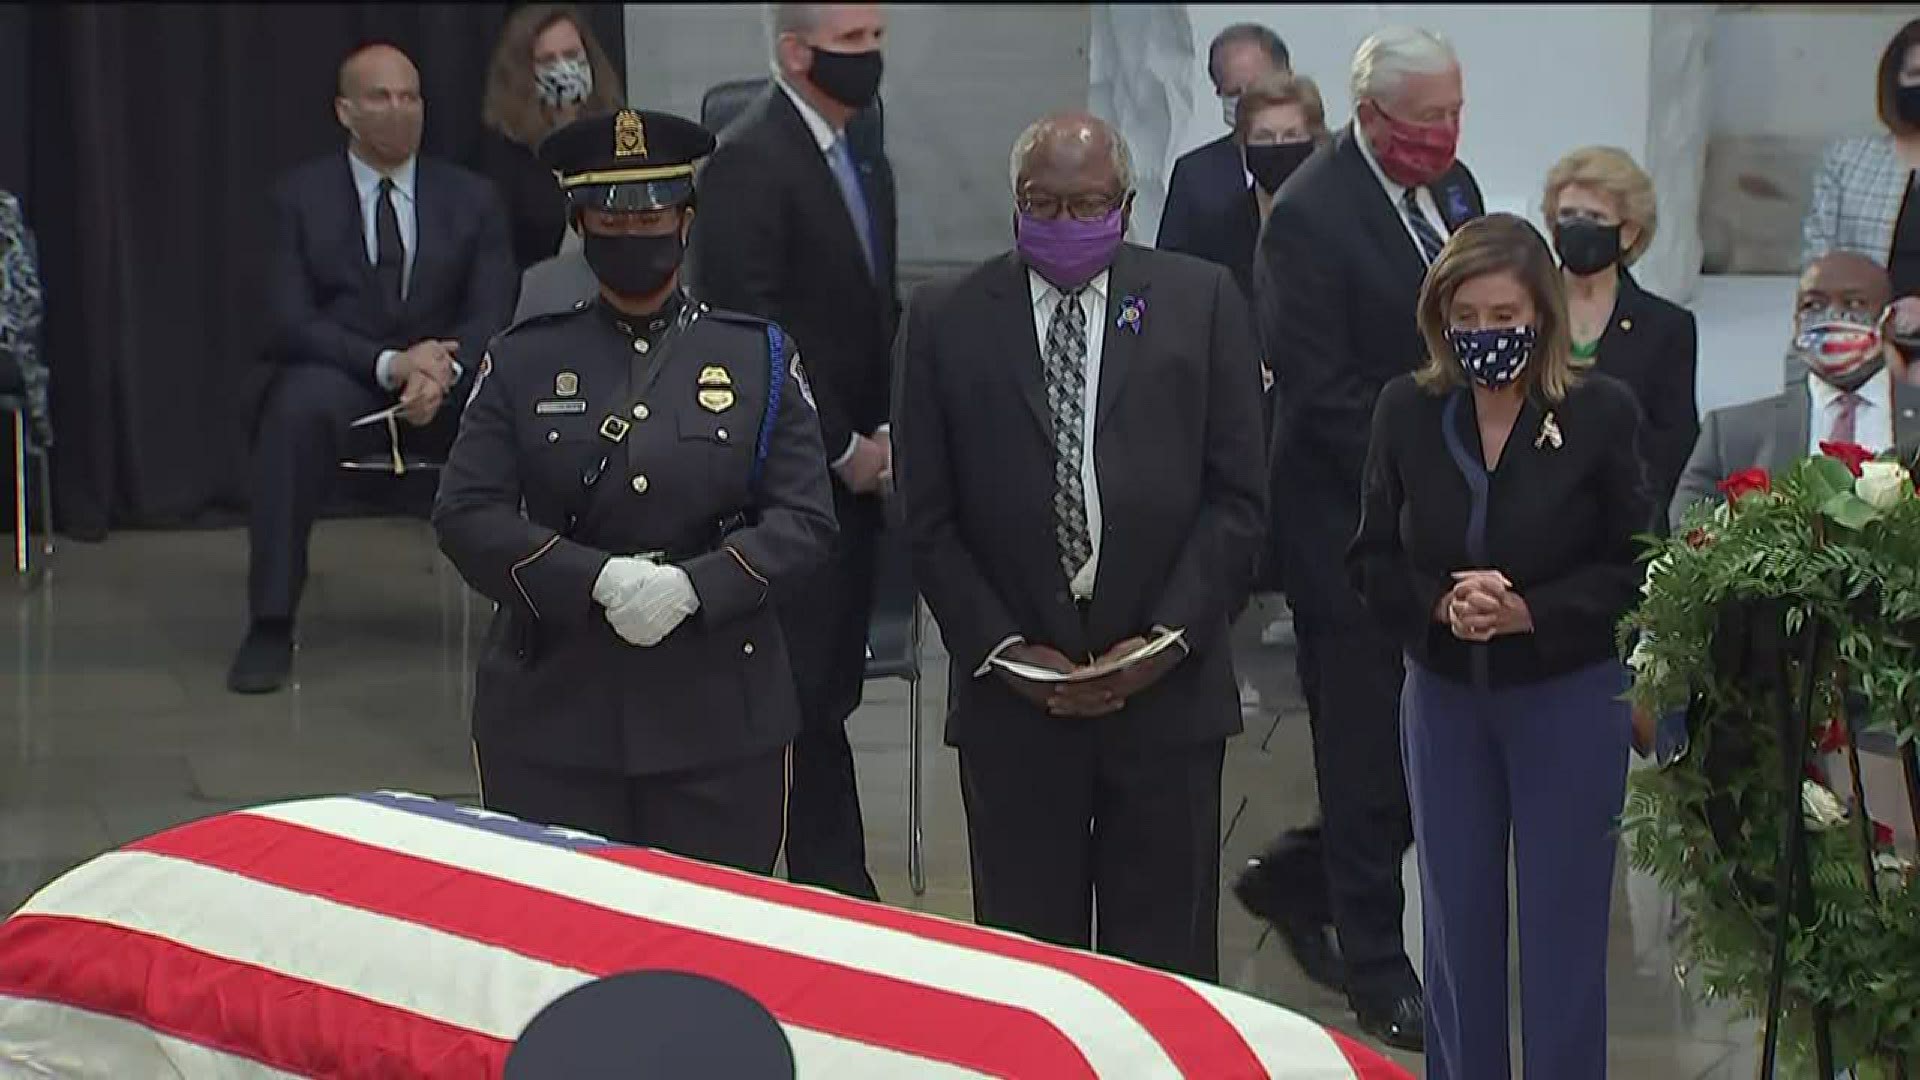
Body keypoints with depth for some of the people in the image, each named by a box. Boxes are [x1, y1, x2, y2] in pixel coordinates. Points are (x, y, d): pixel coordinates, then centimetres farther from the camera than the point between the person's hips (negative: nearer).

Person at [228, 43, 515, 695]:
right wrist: (389, 364, -20)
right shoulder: (300, 198, 4)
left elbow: (490, 315, 2)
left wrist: (444, 373, -21)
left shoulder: (471, 199, 10)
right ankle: (270, 626, -33)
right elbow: (290, 322, -4)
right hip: (338, 371, -2)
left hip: (445, 378, 2)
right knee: (298, 408, -37)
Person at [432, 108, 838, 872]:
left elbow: (804, 519, 0)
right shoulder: (522, 362, 6)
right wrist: (597, 580, -15)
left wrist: (694, 585, -16)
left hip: (719, 715, 0)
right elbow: (465, 515, -2)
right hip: (551, 714, 0)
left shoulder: (760, 358, 7)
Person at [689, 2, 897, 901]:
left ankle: (819, 883, 17)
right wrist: (845, 449, -12)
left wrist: (883, 436, 6)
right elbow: (750, 329, -17)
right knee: (808, 697, -4)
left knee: (830, 693, 11)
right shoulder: (749, 161, -12)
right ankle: (838, 893, 2)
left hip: (855, 472, 8)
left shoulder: (865, 165, 15)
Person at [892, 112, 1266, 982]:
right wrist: (1002, 648, -5)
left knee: (1166, 958, 5)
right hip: (1012, 696, 0)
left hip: (1168, 689, 0)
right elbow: (928, 519, 4)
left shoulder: (1201, 303, 5)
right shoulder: (946, 321, 5)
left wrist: (1171, 638, -6)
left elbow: (1237, 495, 3)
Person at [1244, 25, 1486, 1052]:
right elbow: (1320, 391, -18)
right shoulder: (1310, 216, -16)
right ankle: (1376, 967, 18)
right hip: (1351, 527, -7)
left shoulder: (1452, 189, 8)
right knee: (1371, 747, 4)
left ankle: (1297, 879, 31)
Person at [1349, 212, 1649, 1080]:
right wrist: (1441, 602, -18)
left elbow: (1635, 569, -8)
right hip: (1443, 698, 3)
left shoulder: (1601, 413, -11)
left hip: (1568, 698, -3)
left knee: (1563, 933, 4)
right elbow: (1372, 561, 1)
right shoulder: (1407, 411, -2)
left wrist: (1529, 611, -21)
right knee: (1456, 925, 13)